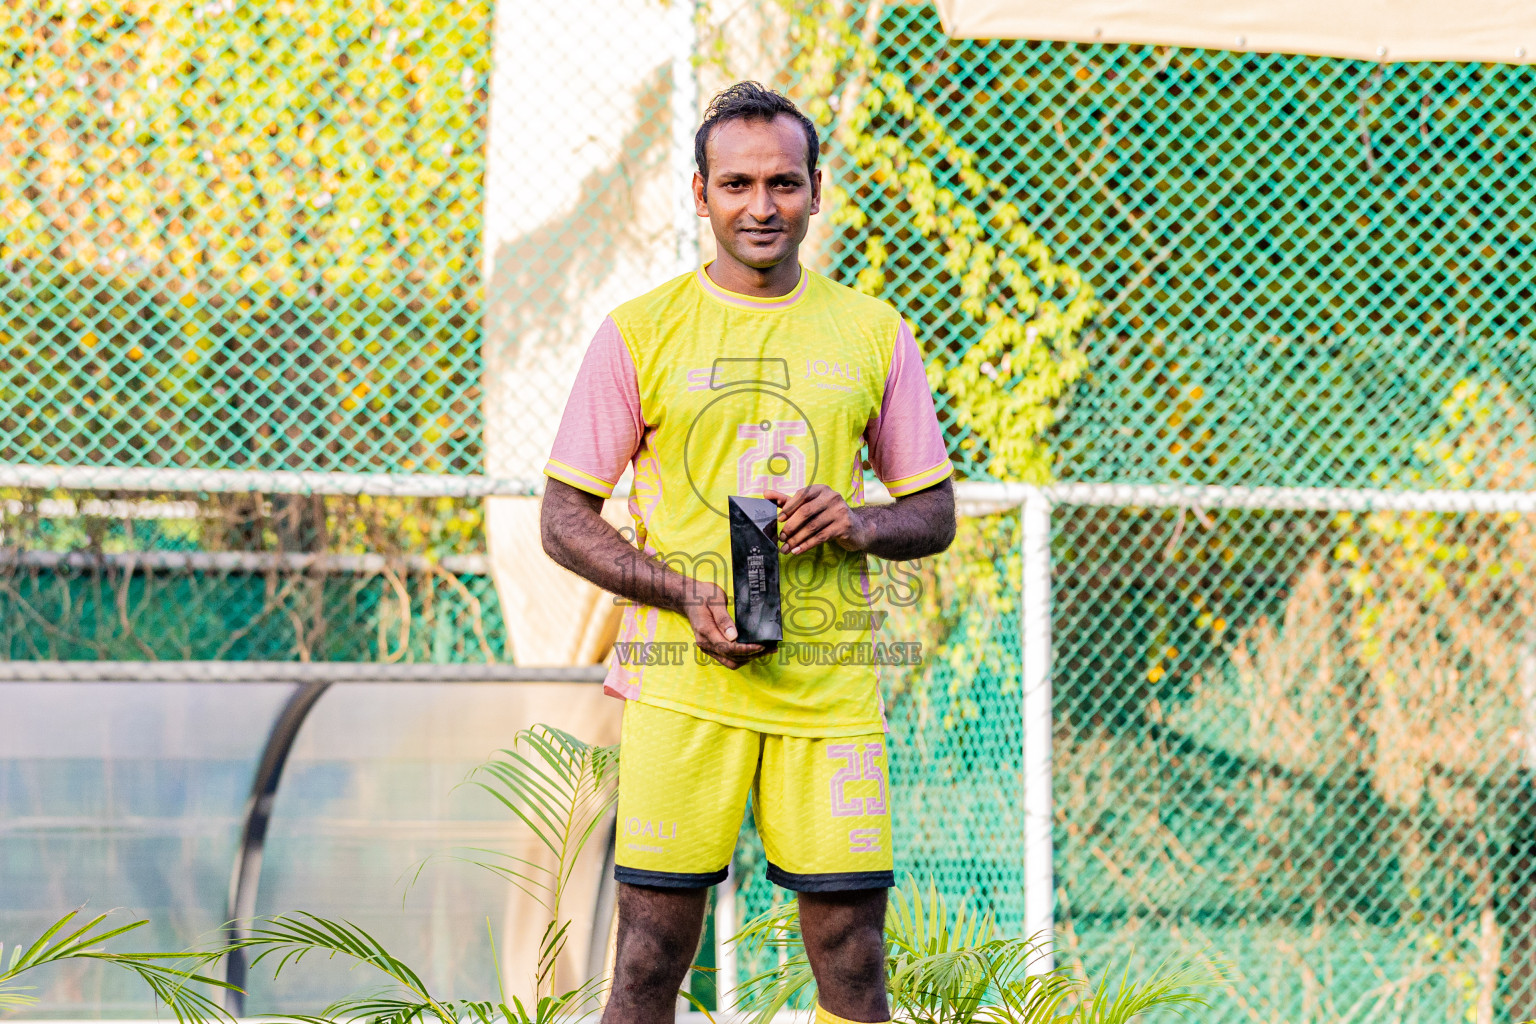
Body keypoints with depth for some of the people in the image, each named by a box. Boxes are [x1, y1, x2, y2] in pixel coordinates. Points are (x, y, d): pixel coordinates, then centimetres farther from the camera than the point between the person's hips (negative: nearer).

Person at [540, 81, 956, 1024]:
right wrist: (685, 595, -12)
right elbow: (565, 519, 4)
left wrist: (858, 523, -8)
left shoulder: (875, 334, 9)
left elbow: (935, 514, 15)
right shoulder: (640, 333, 3)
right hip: (682, 685, -1)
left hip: (832, 687, 2)